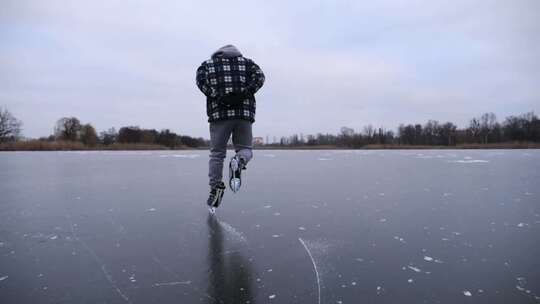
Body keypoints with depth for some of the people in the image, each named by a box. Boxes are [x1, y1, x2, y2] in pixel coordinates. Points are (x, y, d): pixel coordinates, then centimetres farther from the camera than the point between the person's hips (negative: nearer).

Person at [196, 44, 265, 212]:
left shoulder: (208, 63, 17)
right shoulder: (246, 61, 19)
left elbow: (201, 80, -3)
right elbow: (259, 76, 1)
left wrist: (216, 96, -4)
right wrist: (244, 93, -3)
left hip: (219, 113, 0)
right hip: (244, 112, 1)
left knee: (217, 154, 9)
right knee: (245, 149, 13)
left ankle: (215, 188, -1)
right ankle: (239, 162, -21)